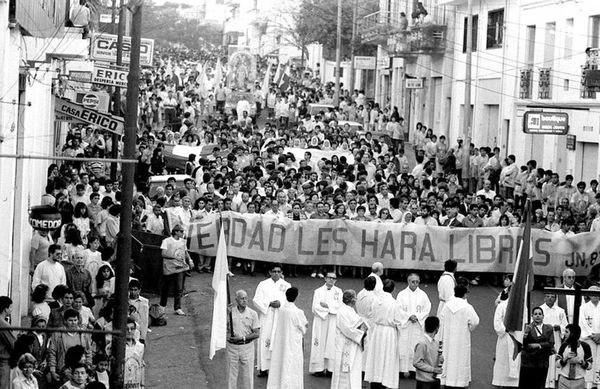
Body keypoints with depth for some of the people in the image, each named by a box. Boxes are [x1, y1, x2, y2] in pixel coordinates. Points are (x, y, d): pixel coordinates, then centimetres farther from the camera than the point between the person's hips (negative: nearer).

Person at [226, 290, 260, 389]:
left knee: (247, 375, 2)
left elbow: (257, 334, -5)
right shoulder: (229, 312, -1)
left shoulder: (253, 314, -3)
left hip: (247, 347, -1)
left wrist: (242, 338, -15)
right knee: (232, 375, 5)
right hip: (232, 347, 1)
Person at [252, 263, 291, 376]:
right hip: (266, 319, 0)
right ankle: (263, 368, 0)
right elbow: (256, 300, 0)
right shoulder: (263, 285, 7)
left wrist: (280, 303, -17)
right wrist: (269, 303, -13)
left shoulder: (286, 285, 9)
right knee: (264, 341, -4)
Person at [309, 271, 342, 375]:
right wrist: (329, 310, -10)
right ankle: (318, 368, -2)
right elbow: (315, 307, -3)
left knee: (332, 344, -3)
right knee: (319, 344, -4)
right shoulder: (318, 291, 7)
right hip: (320, 321, -1)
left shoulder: (338, 291, 9)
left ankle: (330, 368, -3)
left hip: (334, 323, 1)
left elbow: (340, 306, -3)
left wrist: (327, 305, -10)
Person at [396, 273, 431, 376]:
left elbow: (427, 309, 3)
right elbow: (399, 309, -3)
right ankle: (405, 369, 0)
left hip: (418, 324, 1)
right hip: (405, 325, -1)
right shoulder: (402, 294, 3)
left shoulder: (423, 295, 5)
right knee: (404, 347, -3)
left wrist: (417, 317, -11)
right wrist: (409, 316, -14)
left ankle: (416, 368, 0)